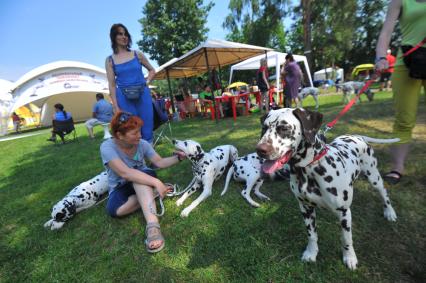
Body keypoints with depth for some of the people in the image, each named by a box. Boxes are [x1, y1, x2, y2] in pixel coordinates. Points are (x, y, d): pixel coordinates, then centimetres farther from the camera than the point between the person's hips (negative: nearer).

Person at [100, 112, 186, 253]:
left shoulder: (142, 143, -14)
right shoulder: (107, 147, -26)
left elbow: (160, 163, -9)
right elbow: (125, 172, -39)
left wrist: (177, 158, -27)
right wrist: (156, 182, -46)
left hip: (142, 181, 1)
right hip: (121, 188, -1)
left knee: (141, 176, -35)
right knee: (114, 210, -32)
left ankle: (152, 224, -44)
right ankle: (152, 195, -14)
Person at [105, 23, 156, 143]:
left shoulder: (137, 54, 8)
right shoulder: (110, 60, 5)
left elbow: (152, 70, 20)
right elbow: (112, 85, 2)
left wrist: (146, 82, 2)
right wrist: (116, 107, -4)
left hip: (143, 95, 1)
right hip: (124, 99, -1)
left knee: (147, 131, 3)